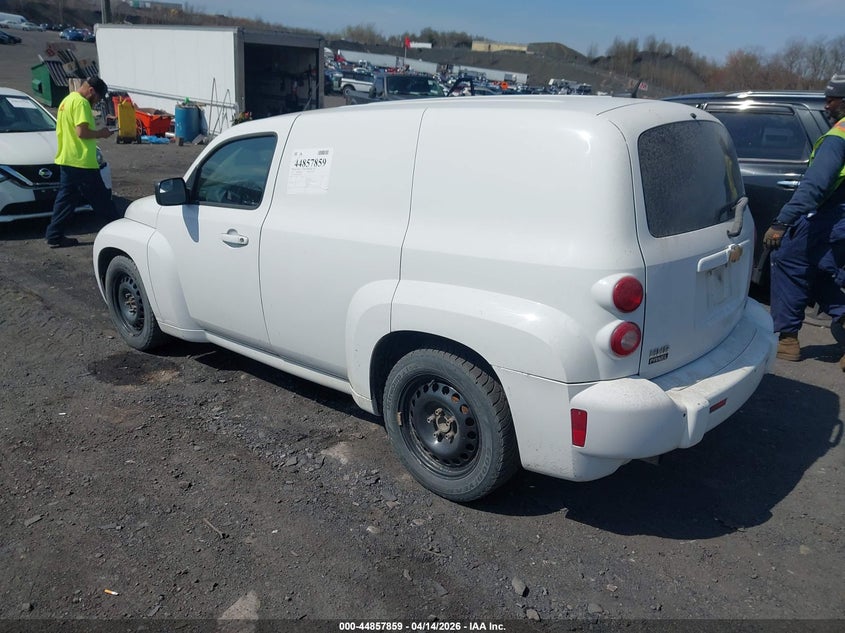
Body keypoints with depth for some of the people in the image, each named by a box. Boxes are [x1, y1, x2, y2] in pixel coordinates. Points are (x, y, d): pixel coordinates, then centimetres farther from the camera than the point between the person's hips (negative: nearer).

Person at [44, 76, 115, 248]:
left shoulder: (66, 100, 19)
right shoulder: (81, 102, -14)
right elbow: (82, 132, -23)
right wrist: (101, 133, -7)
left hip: (65, 160, 10)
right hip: (82, 162, -10)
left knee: (66, 199, 11)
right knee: (101, 200, 0)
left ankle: (54, 236, 12)